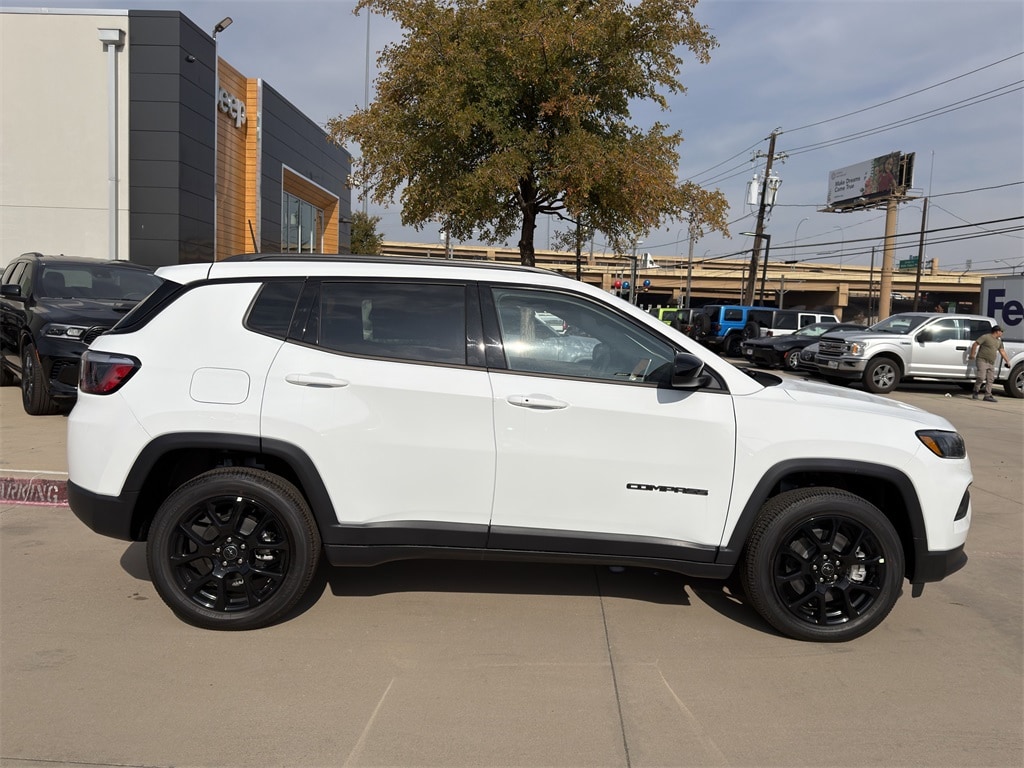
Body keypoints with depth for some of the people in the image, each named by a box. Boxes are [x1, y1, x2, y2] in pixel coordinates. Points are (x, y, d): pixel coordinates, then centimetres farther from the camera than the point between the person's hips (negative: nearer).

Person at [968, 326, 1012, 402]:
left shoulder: (999, 341, 16)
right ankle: (975, 393, 1)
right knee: (981, 377, -15)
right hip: (983, 361, -8)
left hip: (992, 363, 8)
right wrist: (972, 355, -9)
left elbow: (1002, 351, 21)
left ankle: (988, 396, 7)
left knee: (990, 380, 4)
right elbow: (975, 344, -9)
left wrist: (1007, 361, 20)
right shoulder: (986, 337, -8)